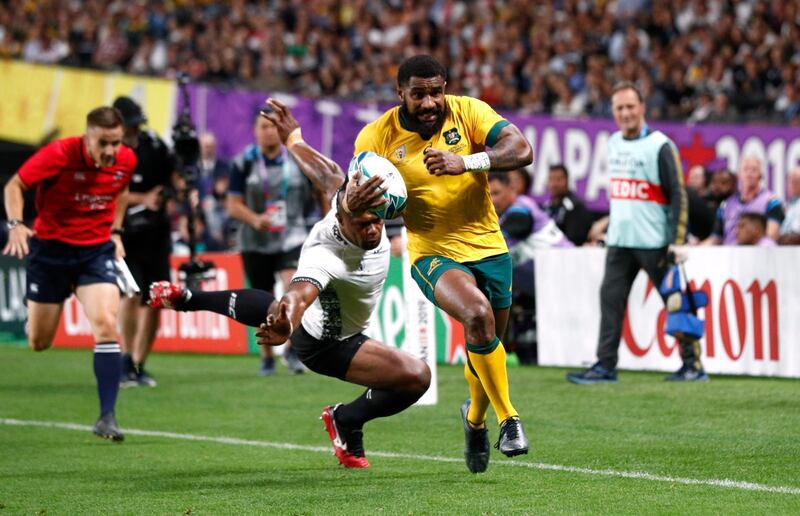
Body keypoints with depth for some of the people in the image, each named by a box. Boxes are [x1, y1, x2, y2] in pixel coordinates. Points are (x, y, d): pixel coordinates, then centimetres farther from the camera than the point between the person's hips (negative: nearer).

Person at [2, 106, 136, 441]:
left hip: (97, 249, 2)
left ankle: (107, 417, -17)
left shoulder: (126, 160, -8)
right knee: (38, 342, 6)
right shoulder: (59, 154, -21)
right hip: (51, 246, -2)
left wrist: (115, 230, 9)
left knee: (106, 325, -19)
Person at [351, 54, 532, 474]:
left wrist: (467, 162, -36)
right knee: (478, 314, -30)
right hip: (432, 252, -3)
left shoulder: (468, 112, -9)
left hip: (488, 246, 3)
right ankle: (508, 419, -17)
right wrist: (356, 201, -28)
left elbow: (521, 150, -20)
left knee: (487, 341, 13)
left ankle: (475, 417, 46)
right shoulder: (377, 137, -9)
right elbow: (352, 200, -2)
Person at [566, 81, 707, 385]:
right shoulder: (614, 143, 12)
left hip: (654, 242, -6)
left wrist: (677, 242, -16)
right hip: (619, 242, 6)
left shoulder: (660, 146, -9)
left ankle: (693, 364, 8)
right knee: (610, 298, -2)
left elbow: (678, 196, -11)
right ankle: (605, 365, 0)